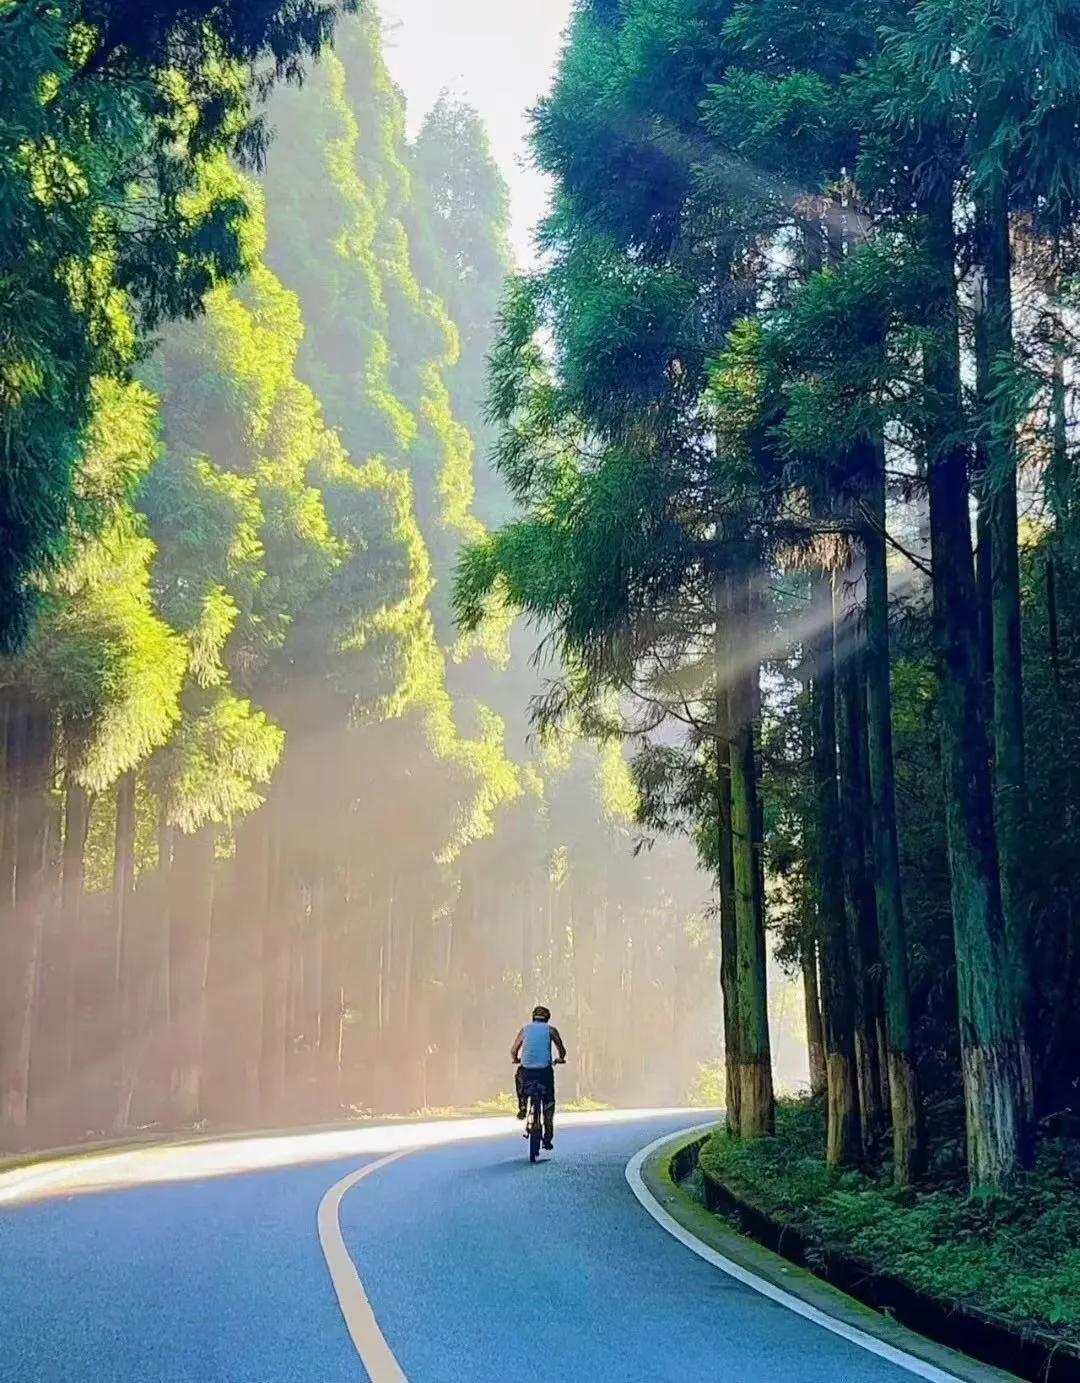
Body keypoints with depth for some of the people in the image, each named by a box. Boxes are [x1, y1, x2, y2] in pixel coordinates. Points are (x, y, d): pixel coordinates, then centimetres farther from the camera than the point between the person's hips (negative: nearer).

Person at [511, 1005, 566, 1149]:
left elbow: (513, 1051, 15)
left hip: (526, 1071, 1)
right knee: (548, 1103, 13)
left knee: (519, 1077, 37)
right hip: (545, 1071, -1)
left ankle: (522, 1106, 24)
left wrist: (516, 1059, 37)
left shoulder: (525, 1029, 14)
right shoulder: (551, 1030, 10)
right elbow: (562, 1051, 13)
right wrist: (560, 1059, 34)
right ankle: (548, 1139, 6)